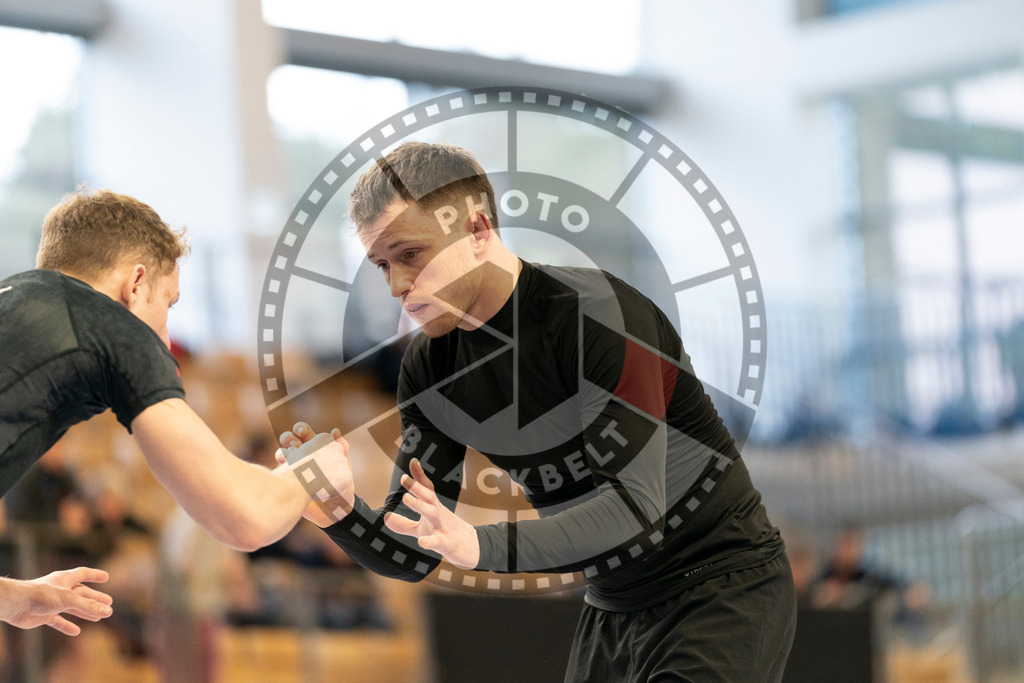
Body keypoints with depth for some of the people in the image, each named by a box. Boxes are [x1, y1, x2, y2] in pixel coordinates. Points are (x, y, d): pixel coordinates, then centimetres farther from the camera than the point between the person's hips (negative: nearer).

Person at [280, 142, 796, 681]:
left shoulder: (599, 313, -21)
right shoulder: (430, 366, 0)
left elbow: (636, 510, -28)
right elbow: (413, 556, 0)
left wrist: (481, 546, -39)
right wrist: (344, 517, -21)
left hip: (724, 589, -7)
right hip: (612, 607, 7)